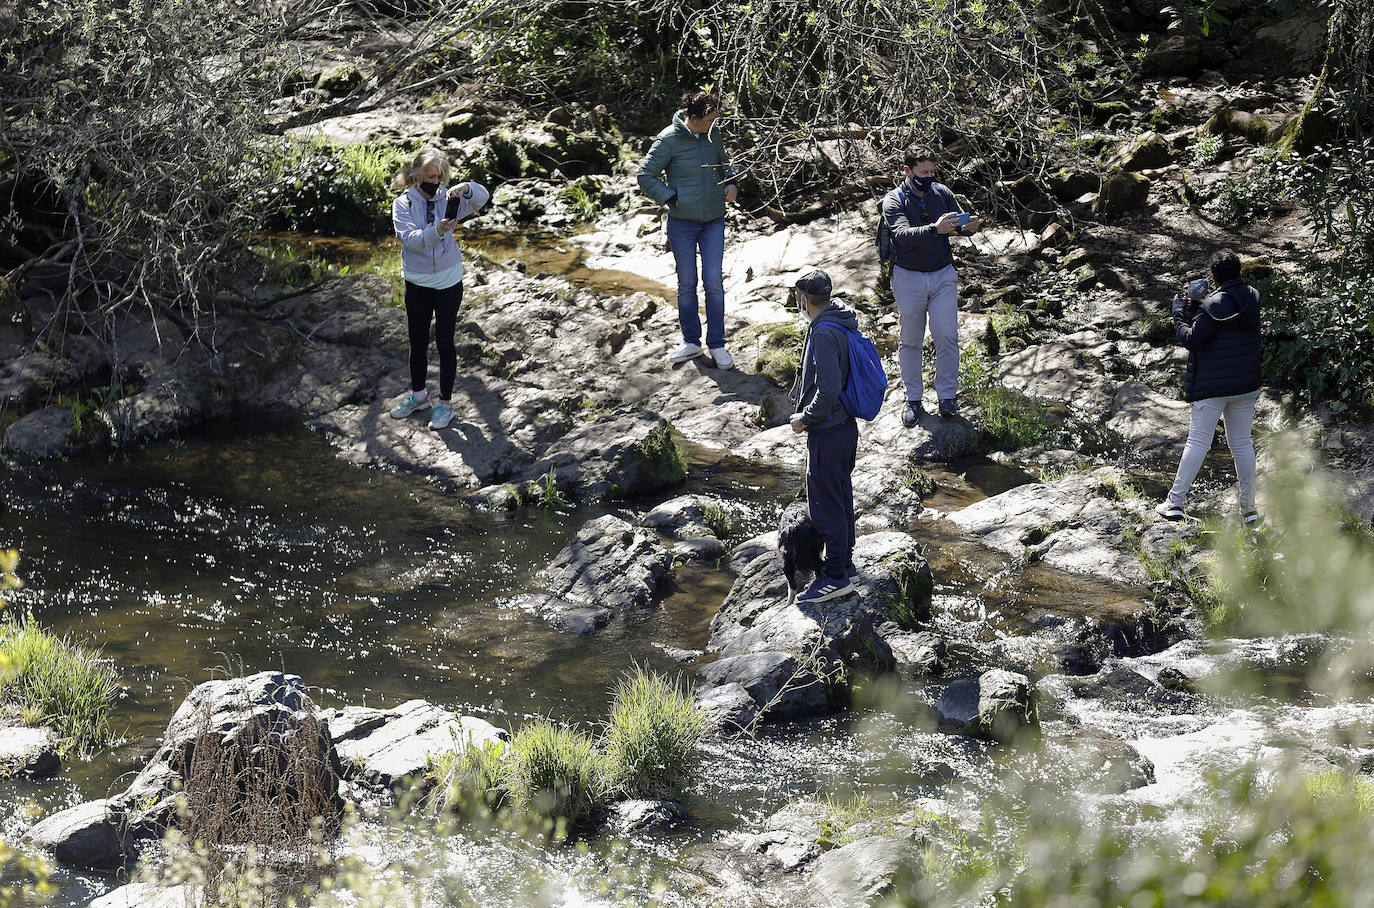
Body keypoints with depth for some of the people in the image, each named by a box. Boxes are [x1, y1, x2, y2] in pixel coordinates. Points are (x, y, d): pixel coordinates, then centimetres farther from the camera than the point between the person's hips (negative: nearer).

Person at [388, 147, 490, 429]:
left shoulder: (448, 198, -5)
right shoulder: (403, 204, -8)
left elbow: (482, 197, -17)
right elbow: (409, 238, -23)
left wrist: (465, 188, -39)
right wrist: (437, 231, -41)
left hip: (449, 282, -1)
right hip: (417, 284, 1)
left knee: (444, 341, 5)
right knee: (417, 342, 13)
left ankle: (445, 403, 16)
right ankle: (418, 394, 33)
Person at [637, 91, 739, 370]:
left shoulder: (713, 134, 2)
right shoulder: (669, 140, -13)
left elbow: (724, 163, 21)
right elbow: (646, 176, -8)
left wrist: (731, 183, 3)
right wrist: (673, 199, -14)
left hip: (713, 221, 3)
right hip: (681, 222, -3)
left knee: (714, 282, 0)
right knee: (687, 284, 7)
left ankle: (717, 344, 10)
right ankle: (691, 342, 21)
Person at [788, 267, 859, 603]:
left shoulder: (823, 334, -25)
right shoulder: (843, 321, 5)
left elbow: (828, 390, -30)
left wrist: (804, 418, -16)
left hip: (827, 433, -10)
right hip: (846, 424, 10)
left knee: (825, 504, 0)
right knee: (841, 495, 21)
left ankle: (836, 576, 7)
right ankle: (845, 560, 35)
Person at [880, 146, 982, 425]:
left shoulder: (942, 193, 0)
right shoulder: (893, 201, -11)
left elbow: (961, 223, 2)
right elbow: (903, 234, -27)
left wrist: (970, 226, -23)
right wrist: (935, 229, -44)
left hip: (943, 276, 2)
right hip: (909, 278, -2)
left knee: (947, 337, -3)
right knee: (911, 341, 7)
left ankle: (947, 397, 9)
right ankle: (913, 400, 19)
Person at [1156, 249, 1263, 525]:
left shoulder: (1214, 305, -18)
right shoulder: (1253, 298, 4)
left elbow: (1191, 339, -16)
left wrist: (1179, 313, -2)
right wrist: (1196, 311, 10)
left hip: (1213, 386, -6)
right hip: (1247, 385, 6)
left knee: (1198, 441, -1)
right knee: (1242, 443, 12)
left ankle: (1176, 501, 2)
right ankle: (1249, 508, 14)